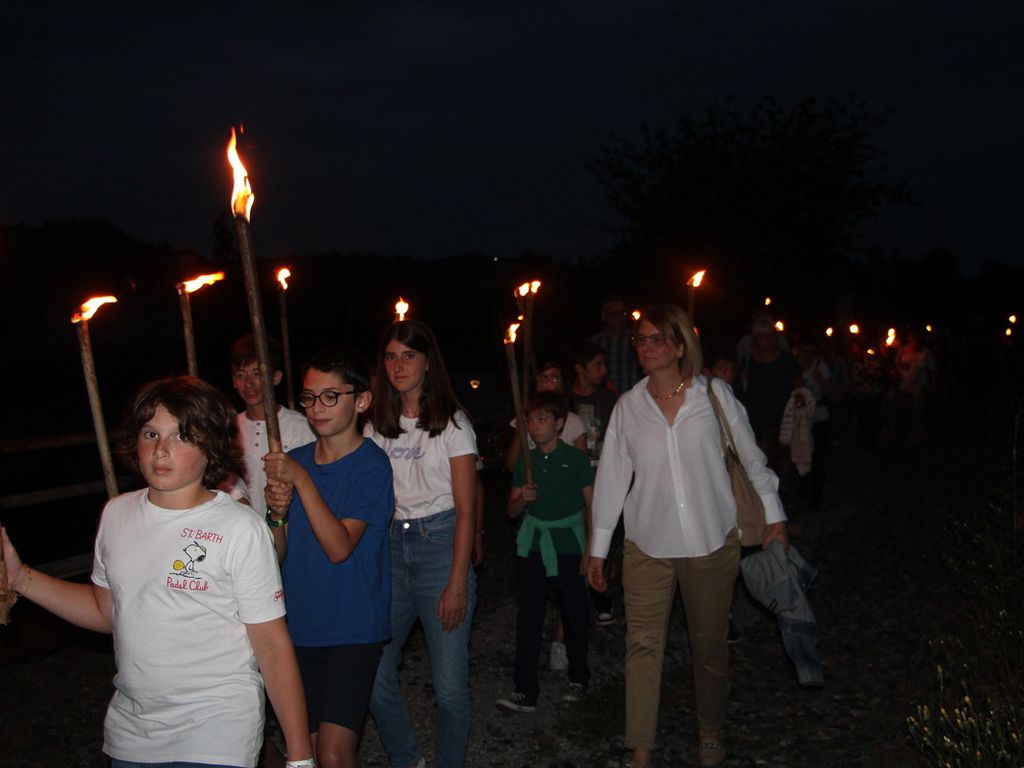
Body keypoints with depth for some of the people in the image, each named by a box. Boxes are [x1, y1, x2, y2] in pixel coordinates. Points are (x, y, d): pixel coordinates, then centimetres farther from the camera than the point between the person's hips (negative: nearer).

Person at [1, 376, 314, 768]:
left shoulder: (240, 528, -16)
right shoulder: (116, 513, 1)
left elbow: (273, 645, -15)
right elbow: (106, 610, 13)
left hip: (216, 735, -6)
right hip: (128, 730, 6)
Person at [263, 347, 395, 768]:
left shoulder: (371, 464, -12)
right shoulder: (295, 459, 5)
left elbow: (339, 547, -21)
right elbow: (279, 555, 6)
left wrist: (301, 480, -25)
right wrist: (277, 512, -14)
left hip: (353, 627, -6)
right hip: (300, 627, 6)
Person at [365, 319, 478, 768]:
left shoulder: (451, 423, -3)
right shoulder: (377, 425, 9)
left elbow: (465, 509, -5)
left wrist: (457, 583, -11)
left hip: (440, 542, -4)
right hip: (390, 548, 4)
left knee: (449, 684, -2)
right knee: (373, 675, 1)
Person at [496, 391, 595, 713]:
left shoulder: (575, 458, -3)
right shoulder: (525, 461, 7)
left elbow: (591, 505, -1)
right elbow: (512, 511, 13)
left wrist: (591, 550, -5)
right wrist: (522, 498, -10)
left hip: (568, 545, -3)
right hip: (532, 546, 3)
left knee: (575, 615, 8)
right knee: (528, 618, -1)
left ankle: (578, 678, 29)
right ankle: (525, 692, 3)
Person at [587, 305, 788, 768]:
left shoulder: (715, 395, -3)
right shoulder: (628, 406, 1)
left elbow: (751, 458, 5)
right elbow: (611, 477, 4)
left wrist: (773, 517, 4)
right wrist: (598, 549, 6)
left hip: (711, 543, -1)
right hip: (648, 545, 1)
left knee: (710, 644, 12)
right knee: (643, 645, 1)